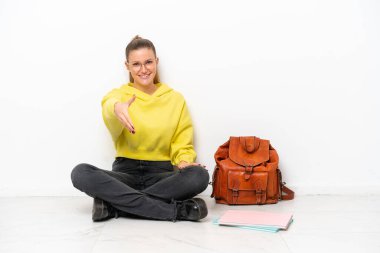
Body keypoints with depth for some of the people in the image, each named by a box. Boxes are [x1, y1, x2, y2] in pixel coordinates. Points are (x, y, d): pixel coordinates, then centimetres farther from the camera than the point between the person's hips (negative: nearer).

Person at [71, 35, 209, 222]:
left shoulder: (176, 99, 10)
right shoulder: (118, 95, 6)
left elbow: (183, 145, 10)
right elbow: (110, 105, -20)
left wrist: (184, 162, -13)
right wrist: (116, 108, -45)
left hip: (162, 174, 1)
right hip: (126, 172, 0)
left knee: (199, 175, -31)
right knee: (80, 173, -30)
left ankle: (114, 204, -26)